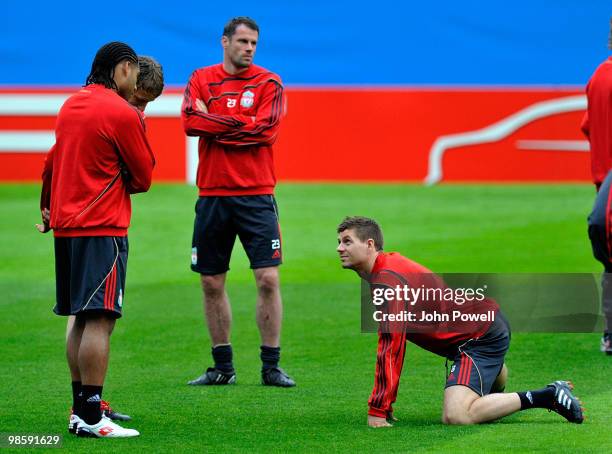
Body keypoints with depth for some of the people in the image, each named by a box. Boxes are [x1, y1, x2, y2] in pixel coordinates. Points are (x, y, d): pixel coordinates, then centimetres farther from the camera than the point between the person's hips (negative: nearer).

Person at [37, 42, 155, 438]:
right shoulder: (123, 113, -11)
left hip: (65, 224, 9)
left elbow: (52, 163, 26)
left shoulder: (72, 104, 14)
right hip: (103, 227, -9)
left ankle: (81, 410, 18)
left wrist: (48, 207, 38)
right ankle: (90, 418, -15)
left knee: (82, 320, 14)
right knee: (99, 320, -11)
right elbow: (143, 178, -3)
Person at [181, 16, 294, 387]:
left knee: (268, 279, -7)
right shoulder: (201, 80, 7)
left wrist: (214, 122, -8)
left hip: (256, 195, -2)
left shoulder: (268, 83, 2)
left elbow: (265, 130, -12)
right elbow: (191, 123, -9)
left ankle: (271, 366, 0)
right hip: (212, 195, 2)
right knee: (211, 283, 6)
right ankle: (223, 367, 16)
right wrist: (241, 125, -12)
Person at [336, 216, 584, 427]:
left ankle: (546, 397, -18)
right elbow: (389, 338, 14)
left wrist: (378, 411, -27)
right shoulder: (389, 265, 8)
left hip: (482, 338, -10)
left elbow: (391, 347, -28)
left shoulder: (387, 281, -22)